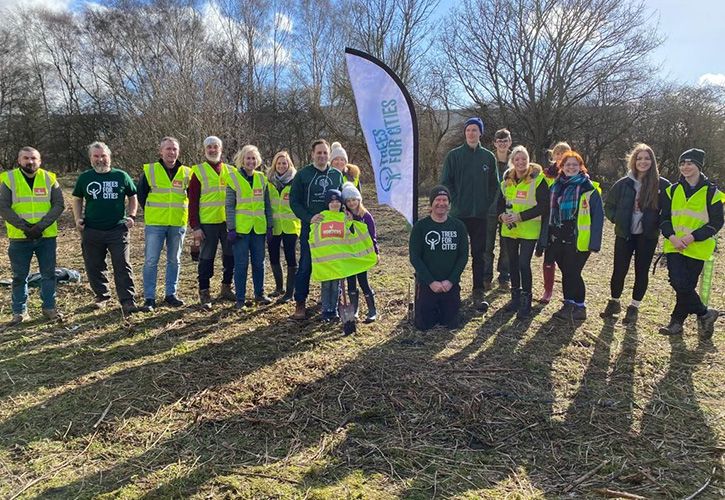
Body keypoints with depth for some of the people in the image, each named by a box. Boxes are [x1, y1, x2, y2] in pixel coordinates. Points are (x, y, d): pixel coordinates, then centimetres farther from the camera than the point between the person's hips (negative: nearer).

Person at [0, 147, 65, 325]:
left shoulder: (49, 178, 3)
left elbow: (59, 205, -3)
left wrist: (41, 226, -14)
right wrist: (24, 227, -16)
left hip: (47, 236, 1)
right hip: (19, 237, -1)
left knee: (48, 273, 8)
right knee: (19, 276, 8)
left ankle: (49, 307, 21)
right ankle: (19, 311, 18)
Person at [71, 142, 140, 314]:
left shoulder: (121, 176, 3)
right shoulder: (84, 178, 7)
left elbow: (133, 197, 12)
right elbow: (77, 199, 18)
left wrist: (131, 216, -1)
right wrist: (77, 219, 4)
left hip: (118, 230, -2)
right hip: (92, 231, 2)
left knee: (123, 266, -7)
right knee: (94, 267, 10)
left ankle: (127, 301, -5)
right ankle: (102, 296, 28)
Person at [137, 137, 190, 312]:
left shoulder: (186, 173, 3)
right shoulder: (149, 170, -2)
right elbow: (141, 194, 7)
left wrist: (182, 212, 9)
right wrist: (152, 212, 8)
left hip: (178, 224, 2)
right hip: (154, 224, -2)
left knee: (174, 261, 11)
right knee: (151, 261, -2)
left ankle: (171, 295, 22)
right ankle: (149, 298, 6)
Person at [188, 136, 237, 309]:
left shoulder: (231, 171, 10)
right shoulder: (198, 171, 1)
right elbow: (192, 201, -2)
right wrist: (195, 226, -9)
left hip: (229, 222, 4)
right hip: (208, 223, -3)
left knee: (231, 256, 9)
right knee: (206, 259, 2)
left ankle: (226, 289, 25)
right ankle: (204, 294, 12)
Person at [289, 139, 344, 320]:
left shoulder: (337, 175, 9)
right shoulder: (303, 174, -1)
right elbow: (294, 201, -4)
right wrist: (309, 218, -17)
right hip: (310, 227, -3)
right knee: (305, 266, -1)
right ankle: (300, 303, 9)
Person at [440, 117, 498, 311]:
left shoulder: (488, 157, 6)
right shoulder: (454, 155, 1)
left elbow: (494, 184, 10)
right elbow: (445, 182, 0)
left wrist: (487, 203, 0)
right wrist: (455, 201, -7)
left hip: (481, 214, 1)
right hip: (458, 214, -1)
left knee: (479, 254, 5)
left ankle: (478, 292, 12)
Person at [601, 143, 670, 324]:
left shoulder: (662, 184, -4)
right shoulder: (624, 183, 0)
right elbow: (609, 205, 11)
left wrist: (658, 224, -7)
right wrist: (616, 219, 0)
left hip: (648, 236, -1)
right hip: (624, 234, 1)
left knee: (642, 271, 7)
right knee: (619, 270, 5)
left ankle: (634, 307, 20)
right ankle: (614, 302, 23)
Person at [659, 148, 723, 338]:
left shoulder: (711, 192, -2)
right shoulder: (673, 190, 9)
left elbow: (716, 222, -3)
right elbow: (664, 217, 9)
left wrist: (693, 236, -16)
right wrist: (672, 236, -9)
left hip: (697, 248, -3)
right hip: (674, 246, 3)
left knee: (686, 286, 0)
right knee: (678, 284, -6)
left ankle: (677, 321, 16)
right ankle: (705, 314, 14)